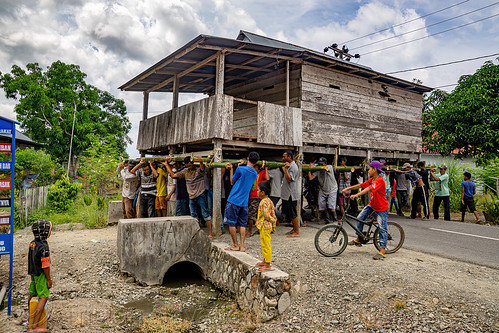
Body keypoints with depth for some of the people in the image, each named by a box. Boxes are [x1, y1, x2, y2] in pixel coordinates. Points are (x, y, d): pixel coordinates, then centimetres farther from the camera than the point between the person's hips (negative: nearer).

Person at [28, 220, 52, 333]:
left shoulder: (32, 244, 1)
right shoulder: (43, 247, -26)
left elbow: (31, 259, 12)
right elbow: (45, 265, -22)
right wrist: (48, 279, -13)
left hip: (33, 273, 9)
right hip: (41, 275, -9)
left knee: (32, 295, 21)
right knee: (43, 298, -6)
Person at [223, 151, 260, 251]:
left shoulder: (240, 169, -11)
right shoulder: (255, 173, 7)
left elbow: (232, 182, 2)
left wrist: (231, 169, 10)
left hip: (234, 200, -5)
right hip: (244, 202, 5)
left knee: (231, 223, 4)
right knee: (243, 224, 11)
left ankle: (235, 245, 9)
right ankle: (242, 246, 10)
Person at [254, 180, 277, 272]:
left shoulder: (264, 202, -20)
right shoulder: (269, 201, 10)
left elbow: (266, 215, -23)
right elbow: (273, 213, 12)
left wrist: (272, 220, -6)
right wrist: (274, 225, 13)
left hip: (265, 227, -10)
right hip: (267, 226, 10)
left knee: (266, 245, -3)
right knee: (264, 245, 20)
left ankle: (267, 265, 3)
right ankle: (265, 261, 31)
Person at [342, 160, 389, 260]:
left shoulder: (380, 180, -23)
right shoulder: (371, 180, 5)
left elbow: (368, 189, -35)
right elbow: (361, 185, 6)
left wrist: (356, 195, -44)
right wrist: (348, 188, -3)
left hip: (381, 208, -8)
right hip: (372, 204, 8)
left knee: (382, 228, -4)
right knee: (359, 218, -2)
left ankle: (382, 251, 0)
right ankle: (358, 239, 14)